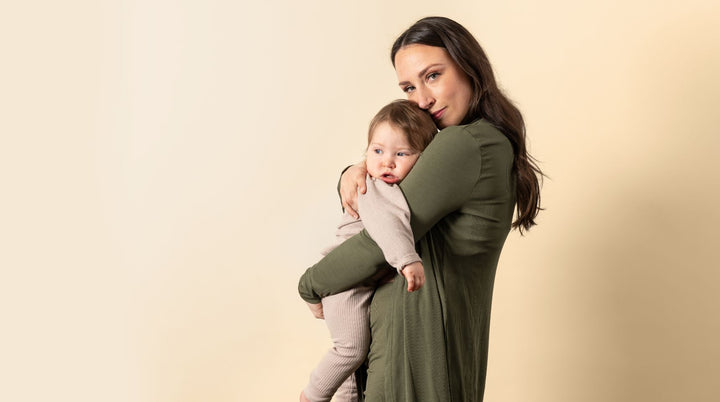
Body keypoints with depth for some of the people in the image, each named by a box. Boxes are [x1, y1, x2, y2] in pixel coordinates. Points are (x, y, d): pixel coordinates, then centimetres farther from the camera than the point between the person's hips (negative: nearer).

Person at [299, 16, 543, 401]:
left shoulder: (462, 145, -21)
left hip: (417, 346, -9)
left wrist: (311, 286, -4)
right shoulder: (493, 141, 9)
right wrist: (356, 171, -5)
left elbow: (379, 245, -19)